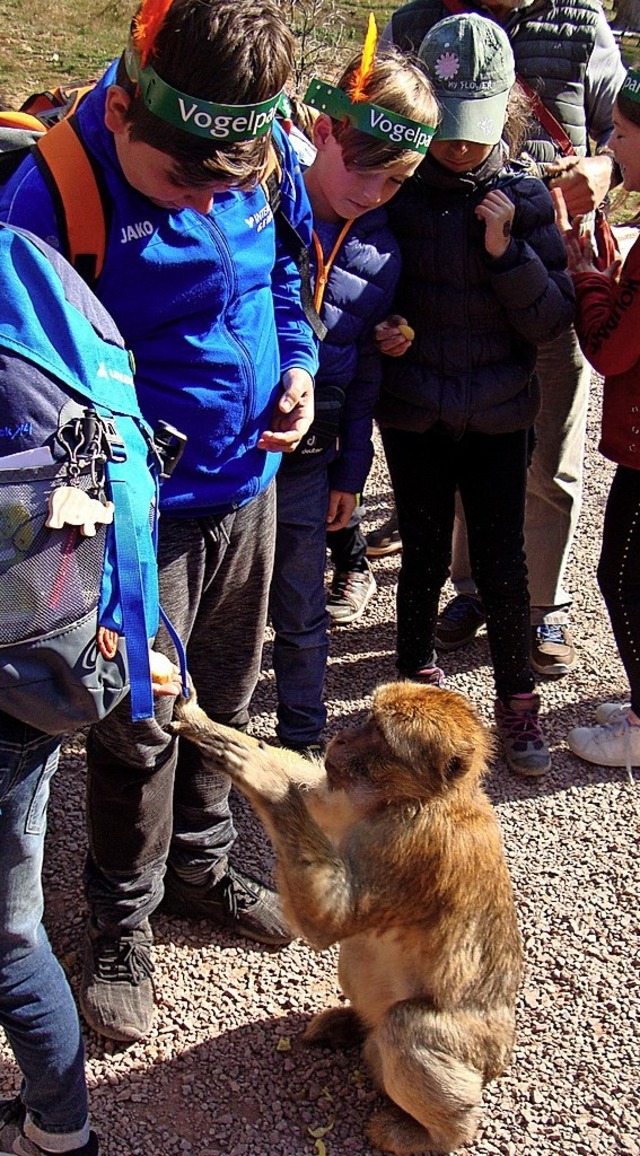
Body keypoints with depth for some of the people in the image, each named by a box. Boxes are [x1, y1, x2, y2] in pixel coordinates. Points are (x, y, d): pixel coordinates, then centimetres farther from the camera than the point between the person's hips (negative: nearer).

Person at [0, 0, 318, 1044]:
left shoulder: (267, 161, -6)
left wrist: (297, 365, -1)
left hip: (247, 484, 6)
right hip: (140, 507, -5)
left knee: (225, 697, 20)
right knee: (139, 723, 6)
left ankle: (200, 863, 44)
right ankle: (122, 919, 30)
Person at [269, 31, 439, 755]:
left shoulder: (379, 251, 3)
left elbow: (365, 370, 11)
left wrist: (350, 471, 14)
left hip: (308, 452, 3)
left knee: (300, 612, 14)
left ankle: (302, 736, 33)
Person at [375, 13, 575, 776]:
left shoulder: (524, 197, -4)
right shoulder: (397, 189, -6)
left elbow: (552, 319, -6)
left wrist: (506, 249, -19)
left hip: (499, 414, 0)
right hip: (414, 412, 0)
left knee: (502, 563, 4)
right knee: (425, 556, 11)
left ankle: (517, 701, 21)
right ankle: (416, 678, 34)